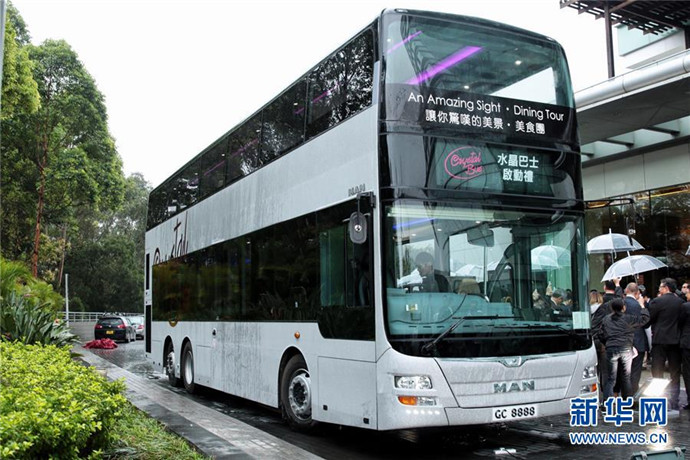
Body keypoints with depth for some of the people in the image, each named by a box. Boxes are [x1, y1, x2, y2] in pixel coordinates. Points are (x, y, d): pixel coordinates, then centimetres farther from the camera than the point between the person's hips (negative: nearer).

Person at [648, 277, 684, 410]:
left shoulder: (657, 302, -12)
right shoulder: (680, 302, 1)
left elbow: (649, 319, -8)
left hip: (660, 340, -4)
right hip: (676, 340, 4)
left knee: (657, 373, 5)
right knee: (675, 373, 11)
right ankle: (674, 402, 13)